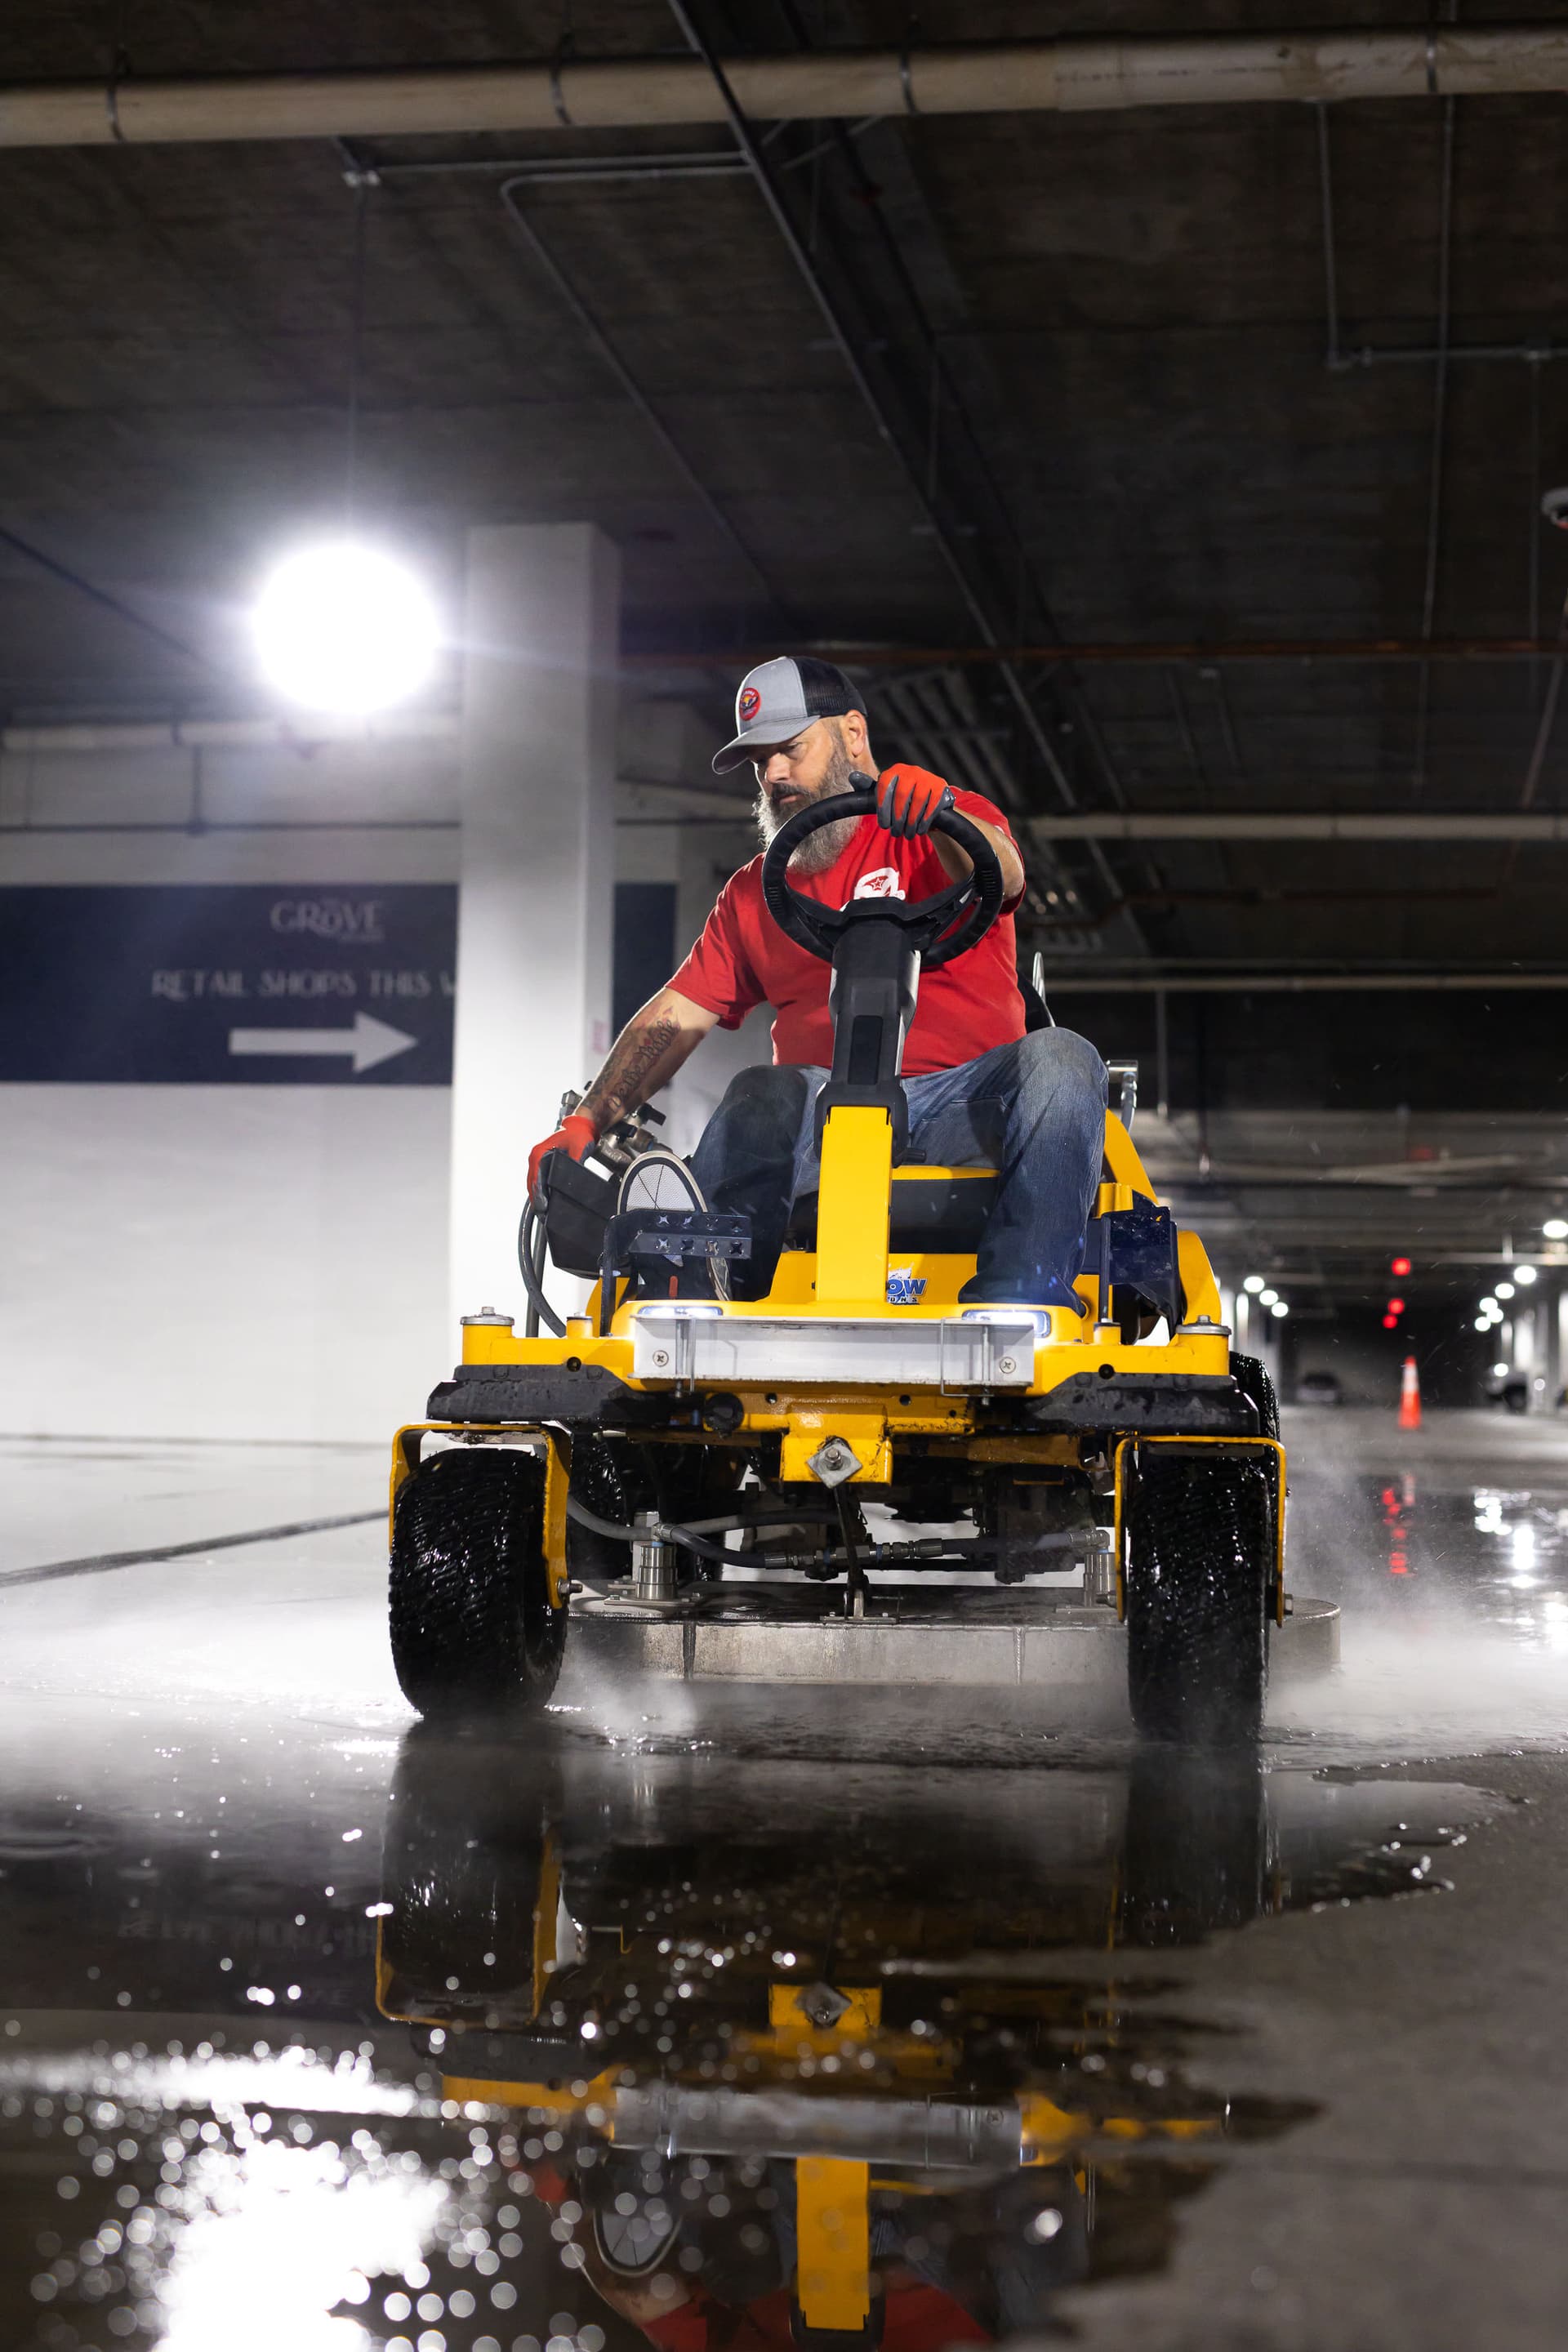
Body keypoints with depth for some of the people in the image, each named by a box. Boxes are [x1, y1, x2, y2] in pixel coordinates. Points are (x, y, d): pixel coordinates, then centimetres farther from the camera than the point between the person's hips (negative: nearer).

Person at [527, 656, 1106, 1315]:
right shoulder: (753, 890, 24)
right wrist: (585, 1123, 1)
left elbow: (1001, 878, -12)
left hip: (966, 1100, -1)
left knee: (1058, 1059, -32)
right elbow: (675, 1016, 15)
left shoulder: (958, 828, 13)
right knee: (759, 1098, -32)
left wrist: (939, 814, -36)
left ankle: (1021, 1304, -43)